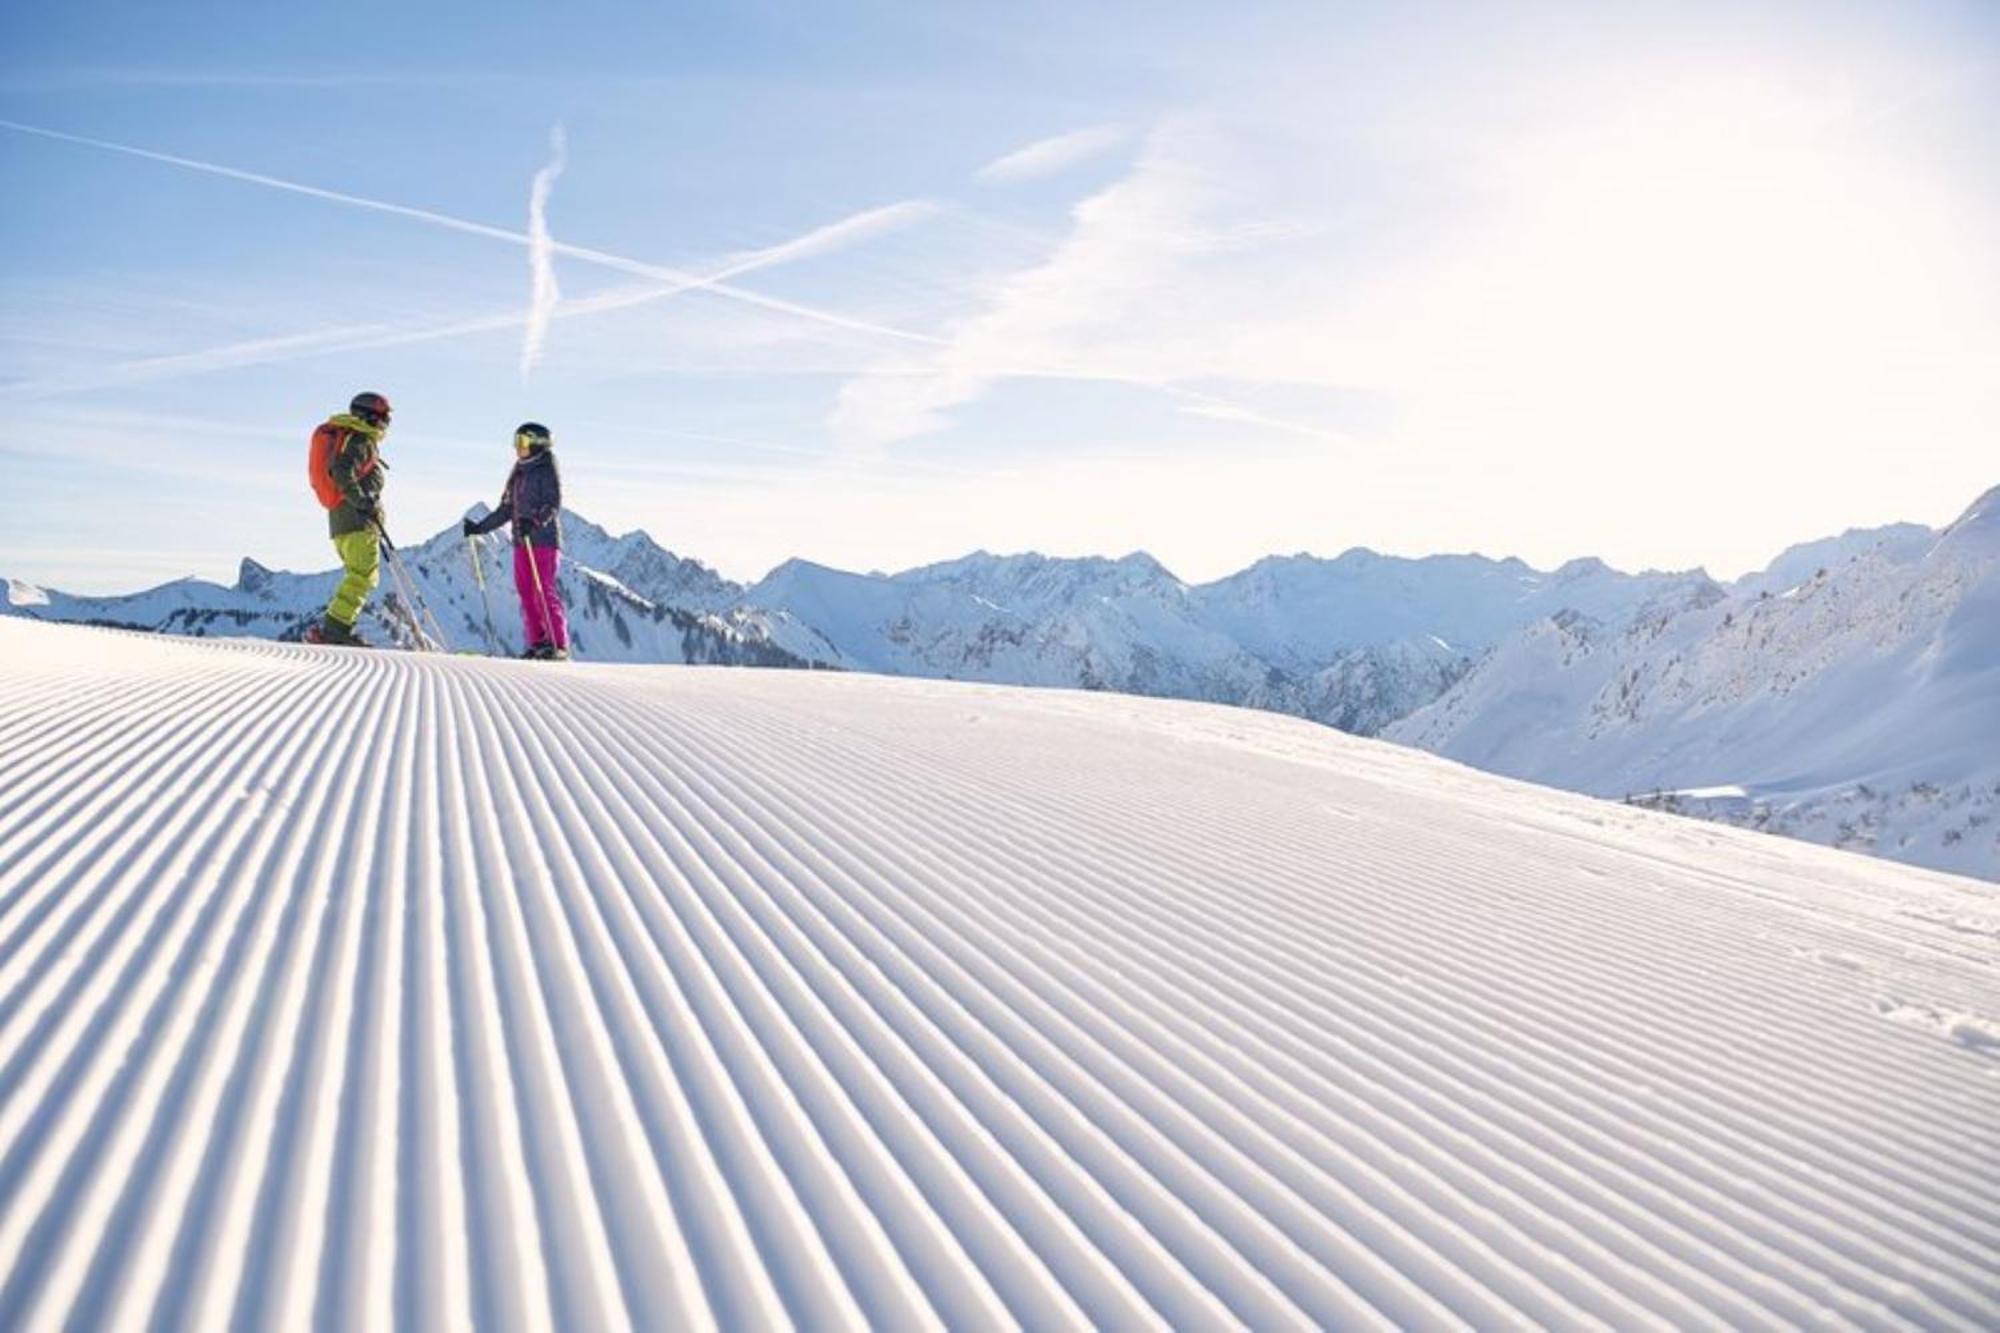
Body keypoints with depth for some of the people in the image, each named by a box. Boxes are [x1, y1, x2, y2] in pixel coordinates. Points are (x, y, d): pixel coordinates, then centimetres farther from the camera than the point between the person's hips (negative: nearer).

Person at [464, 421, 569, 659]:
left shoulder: (547, 472, -2)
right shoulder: (518, 474, 20)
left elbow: (552, 505, -14)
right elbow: (506, 510, 24)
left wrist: (534, 521, -30)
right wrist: (480, 527, 20)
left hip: (544, 541, -8)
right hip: (522, 542, 8)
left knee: (545, 592, -11)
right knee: (526, 592, 3)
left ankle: (559, 645, -9)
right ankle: (538, 643, 5)